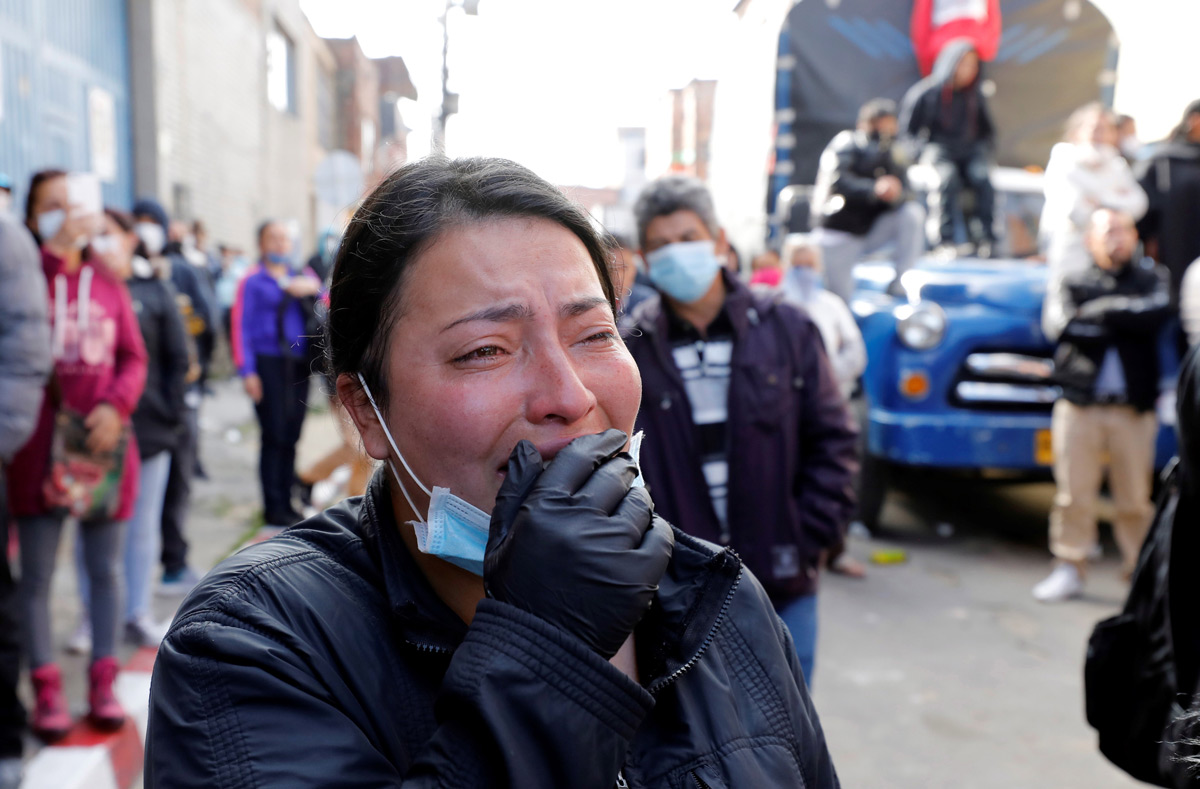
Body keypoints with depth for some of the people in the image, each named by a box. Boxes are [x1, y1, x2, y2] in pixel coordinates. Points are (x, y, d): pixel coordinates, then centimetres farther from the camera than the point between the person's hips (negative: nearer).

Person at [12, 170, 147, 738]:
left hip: (104, 441, 3)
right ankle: (46, 691, 14)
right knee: (36, 573, 3)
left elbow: (134, 356, 7)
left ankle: (103, 683, 20)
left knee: (105, 569, 9)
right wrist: (54, 252, -22)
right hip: (40, 443, -2)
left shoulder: (108, 284, 9)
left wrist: (116, 405, -10)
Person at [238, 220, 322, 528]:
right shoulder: (253, 282, 3)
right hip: (269, 364, -4)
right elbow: (243, 327, -1)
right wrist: (248, 372, -9)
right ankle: (273, 508, 4)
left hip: (299, 364, 4)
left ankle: (286, 503, 18)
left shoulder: (303, 276, 15)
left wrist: (312, 288, -15)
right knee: (274, 436, -5)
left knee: (291, 436, 8)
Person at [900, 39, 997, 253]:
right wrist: (924, 152, -11)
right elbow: (908, 130, 2)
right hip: (938, 149, -3)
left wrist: (983, 151, 7)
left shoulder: (976, 95, 13)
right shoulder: (927, 93, 0)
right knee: (948, 178, -37)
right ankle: (945, 239, -35)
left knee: (982, 177, -30)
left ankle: (985, 238, -27)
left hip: (970, 150, 3)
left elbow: (987, 130, 25)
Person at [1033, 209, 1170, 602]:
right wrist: (1127, 313, -6)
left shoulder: (1150, 278, 11)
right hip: (1079, 405, 0)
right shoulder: (1075, 281, 9)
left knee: (1136, 497, 4)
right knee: (1074, 493, 1)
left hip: (1134, 409, 1)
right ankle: (1069, 568, 12)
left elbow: (1156, 315, -10)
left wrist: (1100, 311, -6)